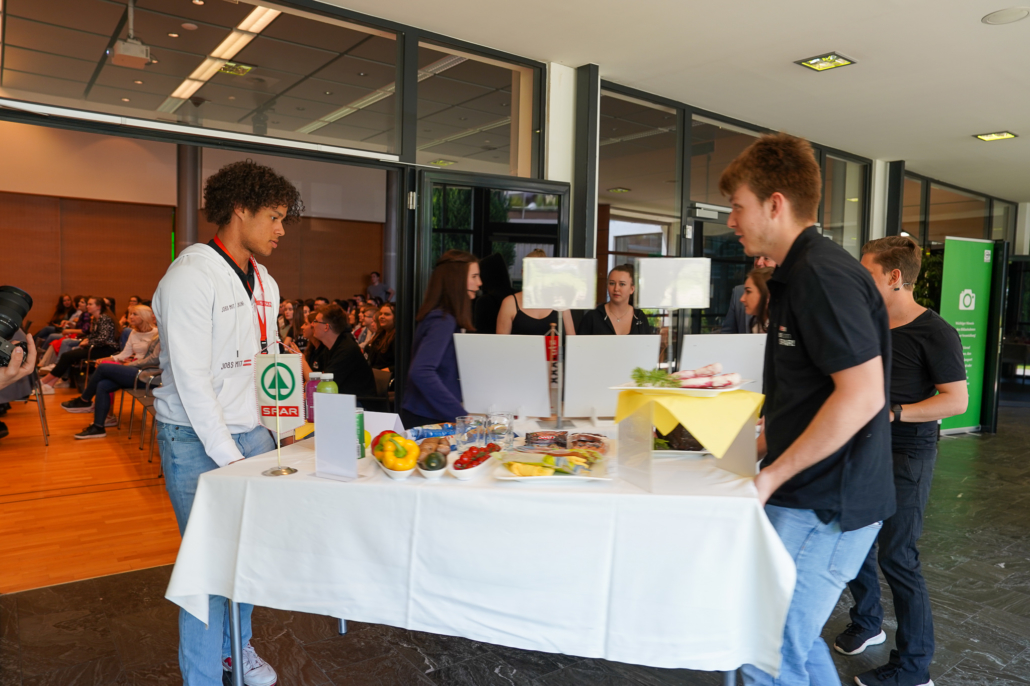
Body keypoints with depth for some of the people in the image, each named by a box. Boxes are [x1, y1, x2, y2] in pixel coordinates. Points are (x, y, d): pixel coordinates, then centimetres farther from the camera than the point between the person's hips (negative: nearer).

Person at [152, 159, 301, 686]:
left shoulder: (264, 284, 11)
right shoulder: (191, 277, -15)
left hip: (250, 432, 7)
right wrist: (229, 457, -18)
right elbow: (191, 379, -19)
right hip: (197, 441, -7)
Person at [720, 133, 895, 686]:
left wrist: (772, 475, -20)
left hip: (825, 505, -10)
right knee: (796, 639, 22)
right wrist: (764, 446, 15)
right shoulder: (800, 273, 14)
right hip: (809, 496, 10)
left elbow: (863, 394, -25)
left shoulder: (822, 275, -18)